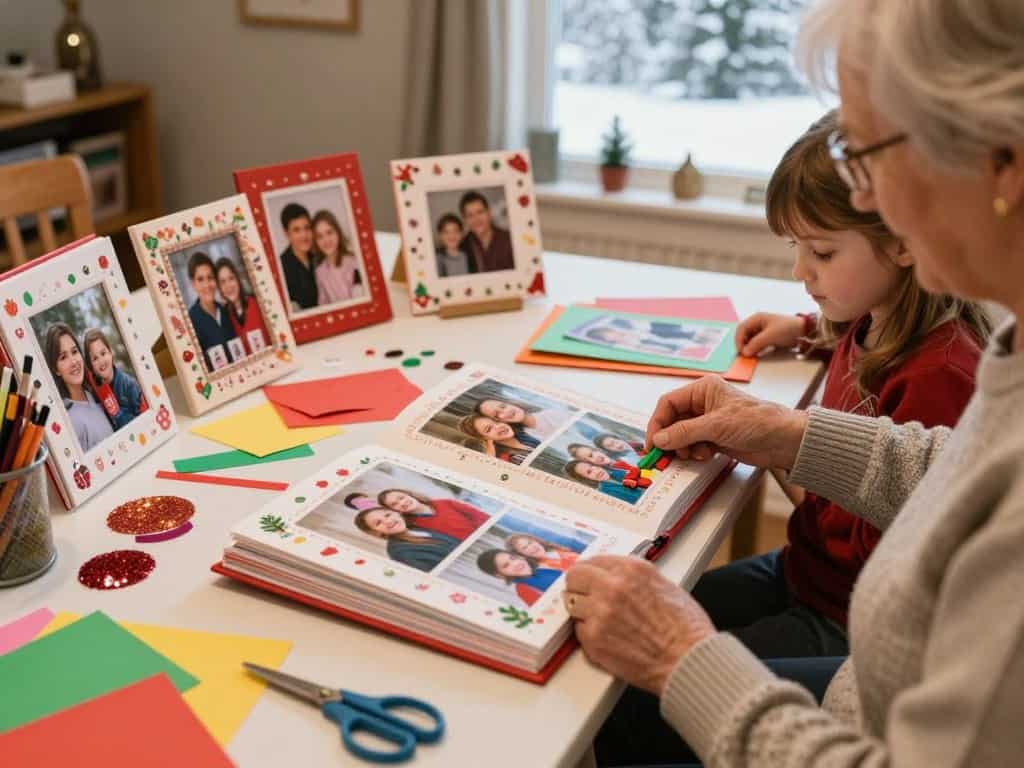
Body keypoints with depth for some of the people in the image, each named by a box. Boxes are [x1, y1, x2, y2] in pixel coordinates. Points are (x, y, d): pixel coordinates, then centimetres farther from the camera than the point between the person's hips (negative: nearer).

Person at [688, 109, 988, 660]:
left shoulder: (940, 377, -29)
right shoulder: (876, 323, -1)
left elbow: (886, 551, -25)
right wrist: (808, 327, 11)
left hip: (853, 626, -9)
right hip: (807, 568, 9)